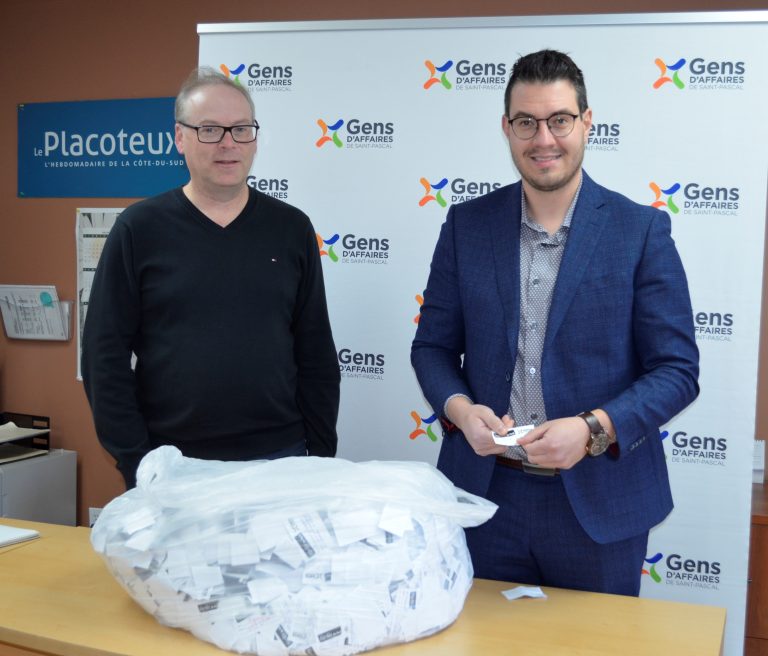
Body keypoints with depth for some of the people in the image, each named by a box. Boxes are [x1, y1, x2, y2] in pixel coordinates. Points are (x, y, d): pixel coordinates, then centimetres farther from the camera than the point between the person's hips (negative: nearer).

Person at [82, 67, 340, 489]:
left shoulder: (292, 229, 4)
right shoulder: (139, 229, -1)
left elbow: (316, 356, 6)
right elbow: (106, 356, -2)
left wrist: (322, 454, 2)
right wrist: (136, 462, -6)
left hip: (278, 456, 2)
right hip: (171, 468, -1)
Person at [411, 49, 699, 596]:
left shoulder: (640, 231, -5)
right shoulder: (467, 224, 3)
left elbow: (677, 370, -6)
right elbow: (433, 345, 7)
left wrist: (594, 429, -21)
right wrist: (459, 407, -13)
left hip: (598, 504, -2)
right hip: (486, 493, 2)